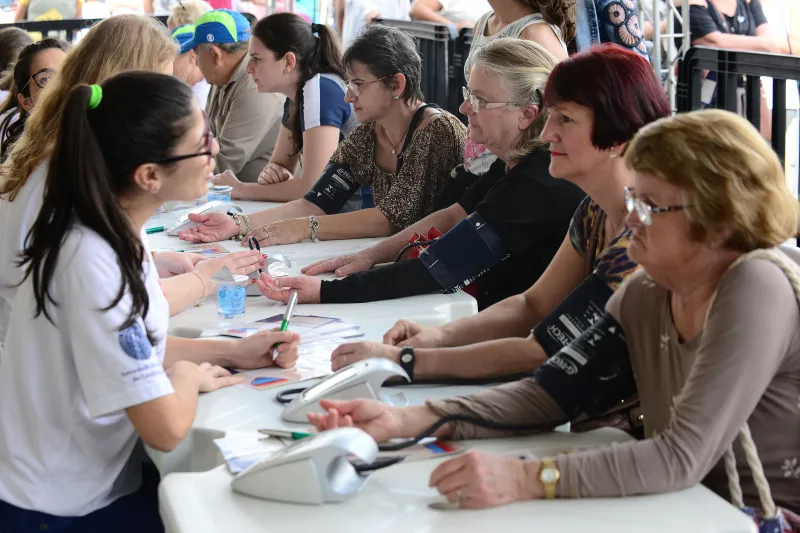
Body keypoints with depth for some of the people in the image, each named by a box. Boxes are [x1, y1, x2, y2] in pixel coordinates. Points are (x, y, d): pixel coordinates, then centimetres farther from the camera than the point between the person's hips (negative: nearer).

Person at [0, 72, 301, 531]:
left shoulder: (117, 232, -1)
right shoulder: (93, 262, -29)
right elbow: (167, 427, -27)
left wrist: (234, 351, 4)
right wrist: (189, 377, -7)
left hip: (97, 481, 8)